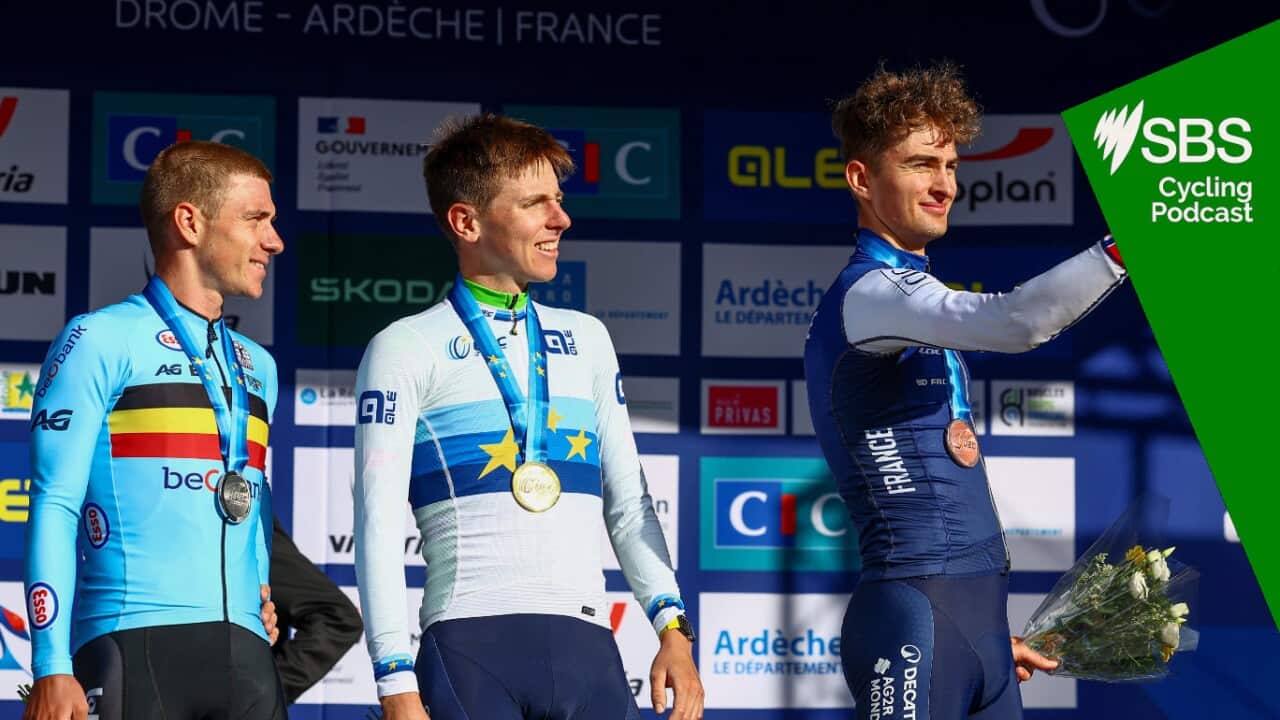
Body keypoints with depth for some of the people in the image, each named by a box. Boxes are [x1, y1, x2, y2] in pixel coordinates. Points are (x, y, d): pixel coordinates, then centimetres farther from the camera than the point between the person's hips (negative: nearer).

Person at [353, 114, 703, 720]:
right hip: (469, 646, -4)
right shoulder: (407, 349, 5)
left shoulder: (586, 340, 20)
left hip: (587, 647, 4)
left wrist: (672, 628, 5)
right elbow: (378, 528, -1)